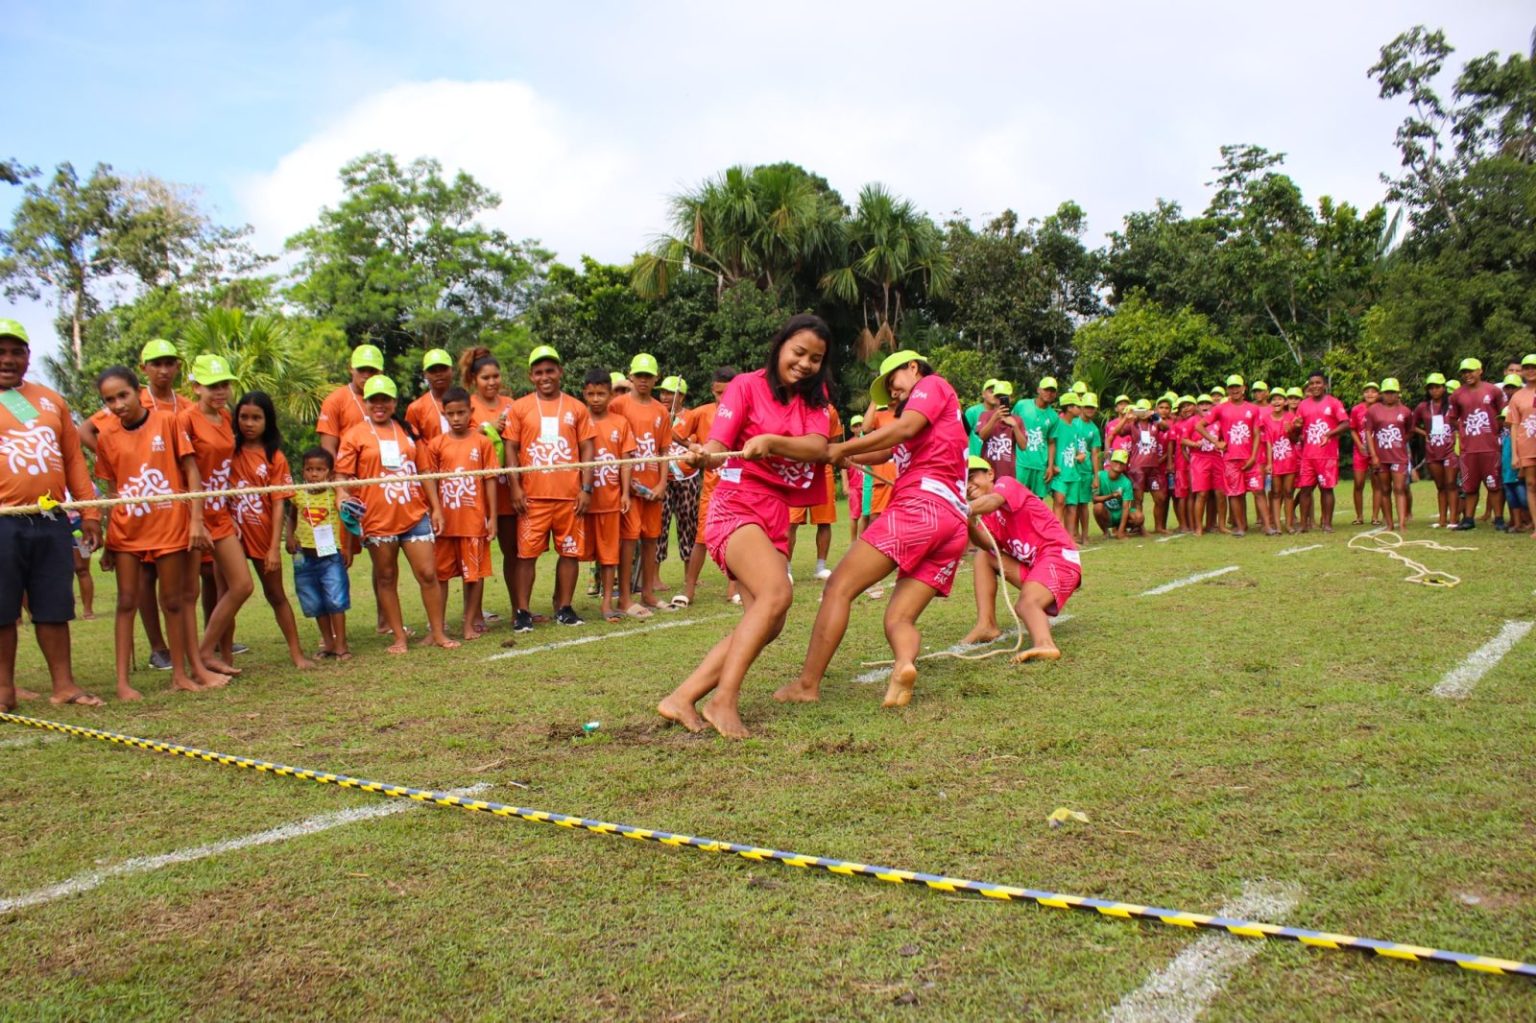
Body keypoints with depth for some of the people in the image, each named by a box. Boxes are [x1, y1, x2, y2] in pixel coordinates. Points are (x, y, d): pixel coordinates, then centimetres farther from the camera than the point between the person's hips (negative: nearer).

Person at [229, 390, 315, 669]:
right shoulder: (230, 452, 2)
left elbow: (279, 504, -5)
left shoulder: (275, 457, -2)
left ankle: (296, 652, 15)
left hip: (263, 535, -1)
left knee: (276, 594, 9)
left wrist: (275, 547, -10)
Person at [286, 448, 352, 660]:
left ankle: (341, 644, 1)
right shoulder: (297, 495, 2)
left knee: (336, 600, -8)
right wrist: (289, 537, 0)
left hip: (331, 555, -3)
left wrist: (347, 548, -2)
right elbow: (291, 517, 17)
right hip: (304, 557, 3)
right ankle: (328, 643, 23)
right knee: (314, 604, 11)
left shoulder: (335, 494, -5)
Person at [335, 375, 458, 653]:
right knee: (386, 578, 8)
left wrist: (435, 507, 9)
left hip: (415, 515, 2)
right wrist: (343, 498, -22)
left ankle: (437, 633, 11)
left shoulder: (408, 432, 11)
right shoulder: (355, 436, 2)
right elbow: (342, 476, -2)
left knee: (428, 573, 0)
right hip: (377, 519, -2)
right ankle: (399, 637, 18)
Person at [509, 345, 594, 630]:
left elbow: (587, 450, 7)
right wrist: (515, 489, -4)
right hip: (532, 496, -1)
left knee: (570, 552, 5)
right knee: (527, 553, 0)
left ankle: (564, 608, 17)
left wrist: (586, 488, -1)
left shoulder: (576, 408, 8)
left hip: (570, 495, 1)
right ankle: (522, 612, 9)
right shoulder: (520, 407, 5)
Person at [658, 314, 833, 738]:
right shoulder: (747, 385, -1)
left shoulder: (813, 400, 13)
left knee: (766, 624, -1)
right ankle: (723, 700, -25)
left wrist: (770, 441, -25)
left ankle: (682, 699, 2)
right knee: (777, 592, -28)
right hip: (737, 505, -7)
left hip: (777, 516, 7)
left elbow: (818, 448, -7)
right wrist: (703, 455, -37)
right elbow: (717, 444, -13)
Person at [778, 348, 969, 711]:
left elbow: (904, 428, -9)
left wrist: (842, 449, -7)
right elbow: (888, 452, 27)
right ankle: (904, 663, -28)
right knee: (898, 619, 4)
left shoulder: (933, 384, 10)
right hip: (955, 524, 9)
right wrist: (847, 458, 10)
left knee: (839, 587, -8)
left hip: (921, 504, -9)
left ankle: (807, 684, -13)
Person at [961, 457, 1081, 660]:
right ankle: (986, 625, -7)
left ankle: (1044, 644, -62)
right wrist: (969, 523, -24)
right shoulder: (988, 516, 18)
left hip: (1059, 557, -8)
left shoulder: (1006, 483, -1)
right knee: (983, 556, 5)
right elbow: (988, 544, -6)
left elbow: (992, 501, -28)